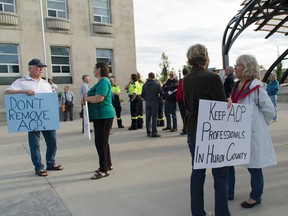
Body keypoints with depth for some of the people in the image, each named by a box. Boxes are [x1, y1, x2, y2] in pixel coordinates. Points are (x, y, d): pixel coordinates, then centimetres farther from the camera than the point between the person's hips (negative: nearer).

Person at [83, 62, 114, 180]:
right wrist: (88, 98, 2)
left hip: (103, 116, -11)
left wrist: (86, 98, -9)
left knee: (101, 142, -5)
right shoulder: (102, 81, 17)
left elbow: (98, 98, -26)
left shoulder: (103, 82, -15)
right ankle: (107, 165, 29)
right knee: (102, 141, 17)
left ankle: (104, 170, 3)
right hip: (100, 115, 11)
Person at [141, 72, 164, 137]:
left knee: (148, 118, 10)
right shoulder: (157, 84, -8)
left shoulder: (145, 85, 1)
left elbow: (142, 95, 2)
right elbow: (161, 93, -8)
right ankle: (154, 132, -1)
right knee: (154, 118, 0)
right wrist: (158, 96, 14)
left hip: (147, 103, 3)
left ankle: (148, 132, 15)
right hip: (154, 102, -3)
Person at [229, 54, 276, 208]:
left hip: (253, 133, -7)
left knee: (254, 166, 7)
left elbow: (269, 109, -11)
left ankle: (256, 197, 24)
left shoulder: (255, 86, -15)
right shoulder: (237, 86, 8)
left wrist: (260, 123, -1)